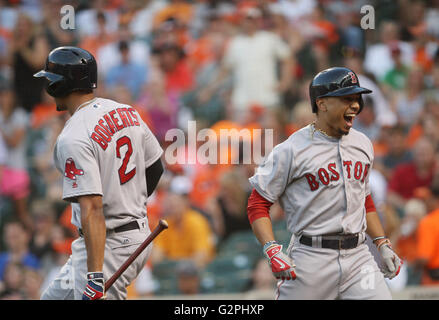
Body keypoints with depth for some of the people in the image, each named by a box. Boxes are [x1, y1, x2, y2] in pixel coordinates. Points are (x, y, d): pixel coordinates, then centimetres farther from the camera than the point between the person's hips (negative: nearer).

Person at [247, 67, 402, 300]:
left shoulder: (362, 144, 13)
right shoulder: (292, 150, -7)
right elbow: (258, 204, -5)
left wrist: (382, 245, 17)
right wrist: (273, 251, -17)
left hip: (358, 255, 5)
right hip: (311, 259, -5)